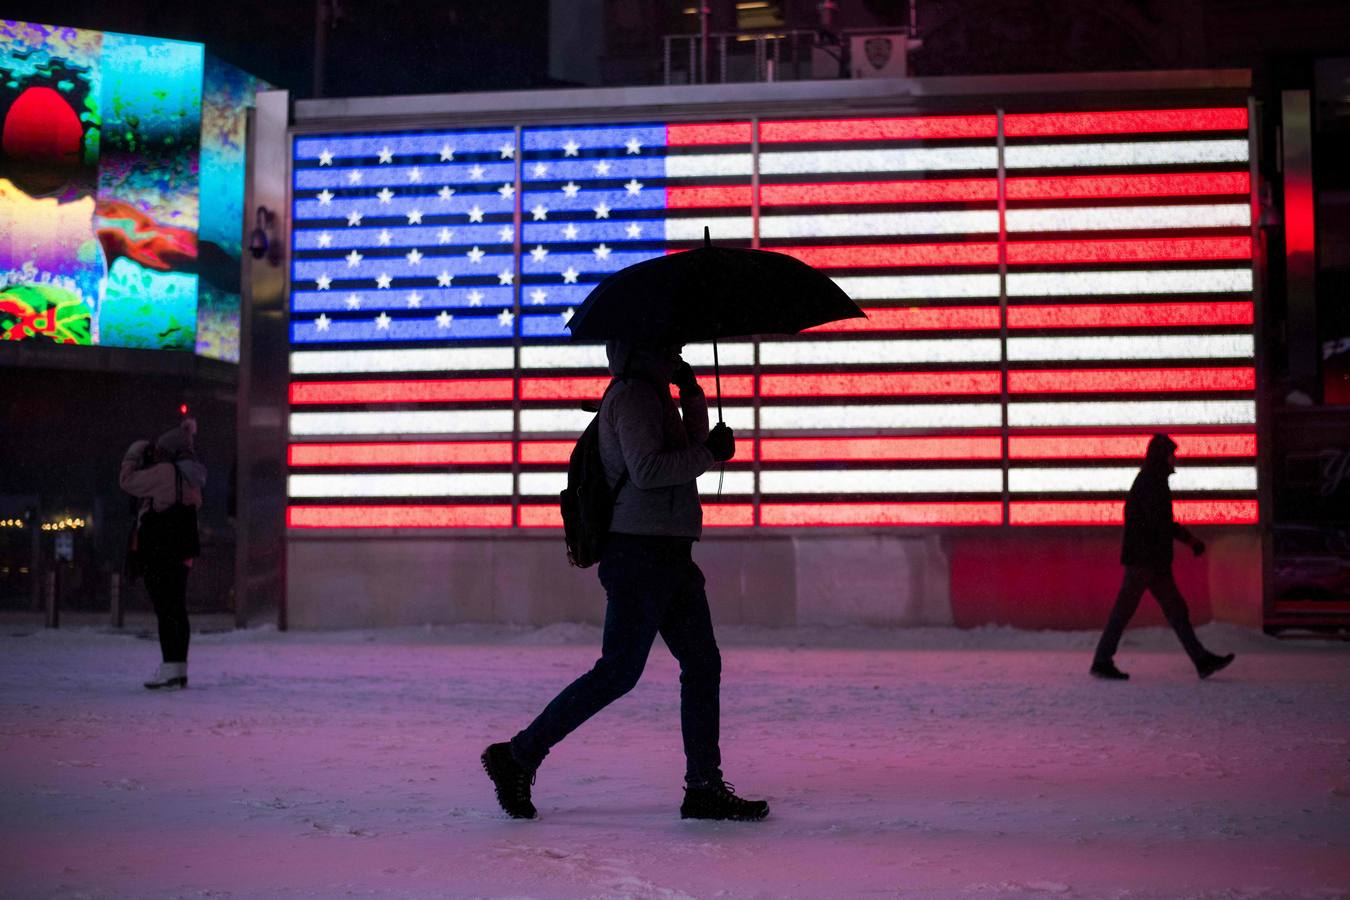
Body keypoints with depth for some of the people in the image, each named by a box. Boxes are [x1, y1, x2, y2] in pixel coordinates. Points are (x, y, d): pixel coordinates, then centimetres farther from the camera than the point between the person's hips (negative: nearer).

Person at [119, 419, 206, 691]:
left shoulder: (164, 472, -12)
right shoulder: (190, 476, 12)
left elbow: (127, 481, -5)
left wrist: (134, 454, 9)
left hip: (159, 552, -9)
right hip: (182, 553, 9)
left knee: (166, 610, -9)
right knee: (177, 609, 11)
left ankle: (170, 670, -10)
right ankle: (179, 670, 15)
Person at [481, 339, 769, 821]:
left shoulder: (652, 396, 21)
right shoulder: (632, 394, -11)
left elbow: (689, 454, 25)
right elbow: (646, 469, -23)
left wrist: (691, 393, 13)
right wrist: (710, 453, -14)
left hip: (668, 555, 10)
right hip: (641, 551, -10)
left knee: (703, 665, 7)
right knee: (618, 672, -7)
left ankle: (705, 787, 11)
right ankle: (518, 756, 4)